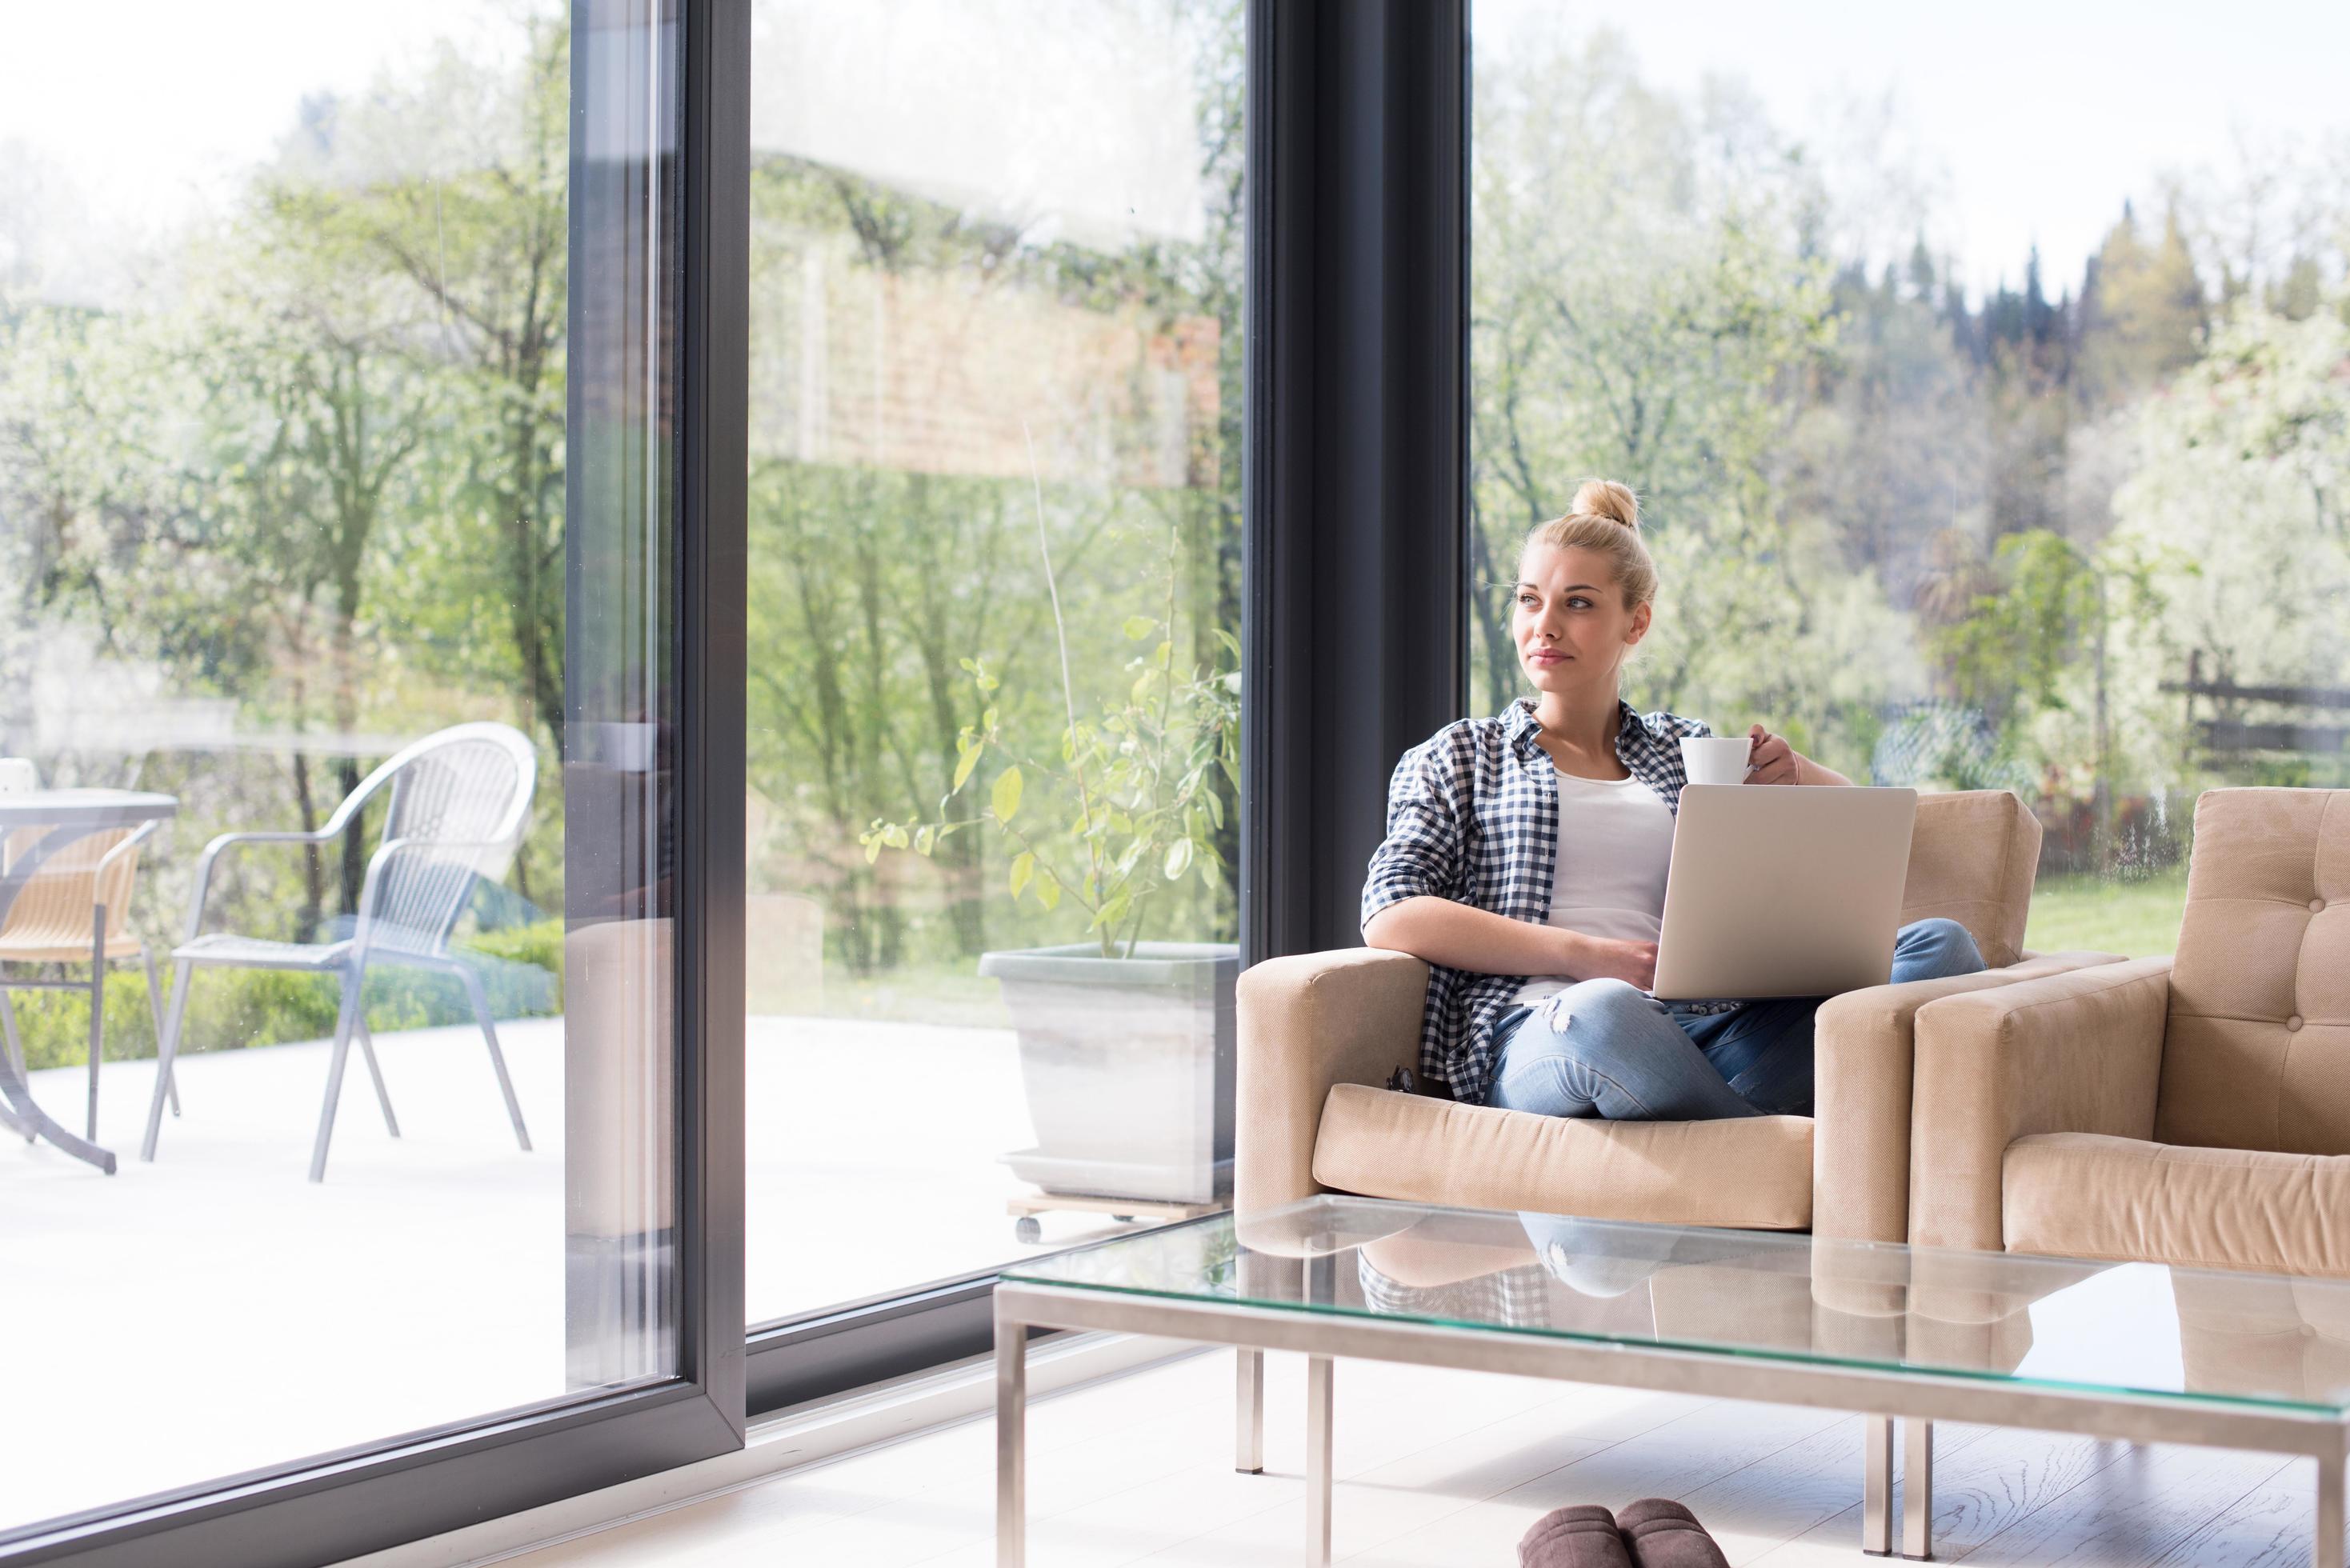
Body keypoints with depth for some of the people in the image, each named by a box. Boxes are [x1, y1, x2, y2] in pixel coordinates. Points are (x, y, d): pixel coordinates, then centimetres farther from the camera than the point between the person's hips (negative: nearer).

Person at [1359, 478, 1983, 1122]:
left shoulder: (1687, 748, 29)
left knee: (1940, 943, -18)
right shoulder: (1457, 756, 19)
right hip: (1539, 1033, -4)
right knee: (1604, 1011, -41)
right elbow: (1390, 917, 2)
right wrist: (1589, 958, -9)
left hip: (1701, 1032, 4)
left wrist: (1795, 774, 4)